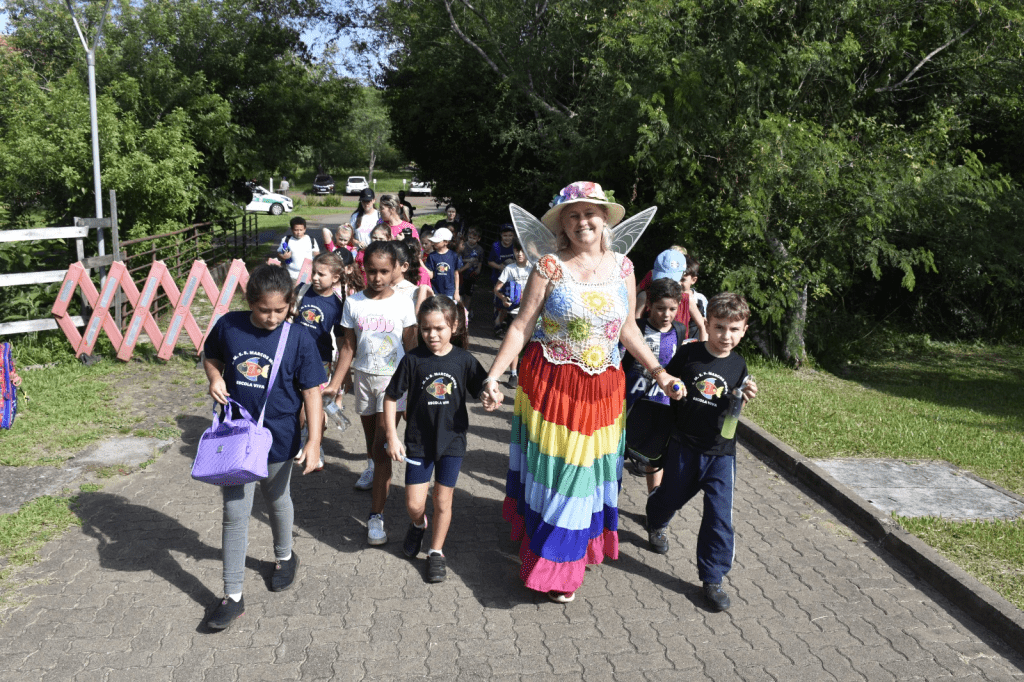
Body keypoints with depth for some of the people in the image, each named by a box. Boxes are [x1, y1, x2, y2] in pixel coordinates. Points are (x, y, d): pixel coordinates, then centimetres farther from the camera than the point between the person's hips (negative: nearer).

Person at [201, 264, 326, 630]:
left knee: (277, 500, 20)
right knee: (234, 512, 3)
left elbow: (311, 391, -10)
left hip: (278, 438, -1)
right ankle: (233, 596, 14)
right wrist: (215, 378, -11)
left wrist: (314, 440, -14)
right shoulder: (229, 326, -8)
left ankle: (285, 556, 49)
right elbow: (210, 357, 11)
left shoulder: (299, 339, -13)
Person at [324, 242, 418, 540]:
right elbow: (348, 346, 4)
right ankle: (372, 467, 56)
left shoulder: (403, 303, -6)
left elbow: (411, 347, -1)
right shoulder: (353, 303, -1)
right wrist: (334, 383, 0)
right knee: (371, 437, 21)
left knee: (382, 446, -10)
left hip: (393, 379, -3)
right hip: (363, 377, 3)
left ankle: (376, 516, -6)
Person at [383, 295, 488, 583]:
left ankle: (436, 552, 30)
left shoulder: (464, 360, -8)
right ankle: (418, 524, 39)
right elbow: (391, 398, -3)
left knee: (443, 501, 10)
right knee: (414, 503, 3)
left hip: (452, 440, 0)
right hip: (418, 441, 0)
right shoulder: (413, 359, -11)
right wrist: (392, 437, -6)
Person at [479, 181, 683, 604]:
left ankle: (580, 549, 35)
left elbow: (628, 329, 12)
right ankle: (551, 568, 23)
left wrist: (658, 372, 8)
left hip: (602, 389, 4)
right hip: (551, 384, -3)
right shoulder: (550, 267, -8)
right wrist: (493, 375, -16)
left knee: (590, 470, 13)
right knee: (552, 471, 5)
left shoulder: (622, 267, 4)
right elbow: (522, 327, -9)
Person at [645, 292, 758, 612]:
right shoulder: (689, 353, -8)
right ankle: (656, 523, 56)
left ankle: (712, 578, 10)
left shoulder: (738, 365, -1)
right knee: (670, 495, 20)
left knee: (719, 516, -4)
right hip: (684, 444, 0)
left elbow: (732, 406, 8)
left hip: (721, 451, 1)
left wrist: (745, 396, -11)